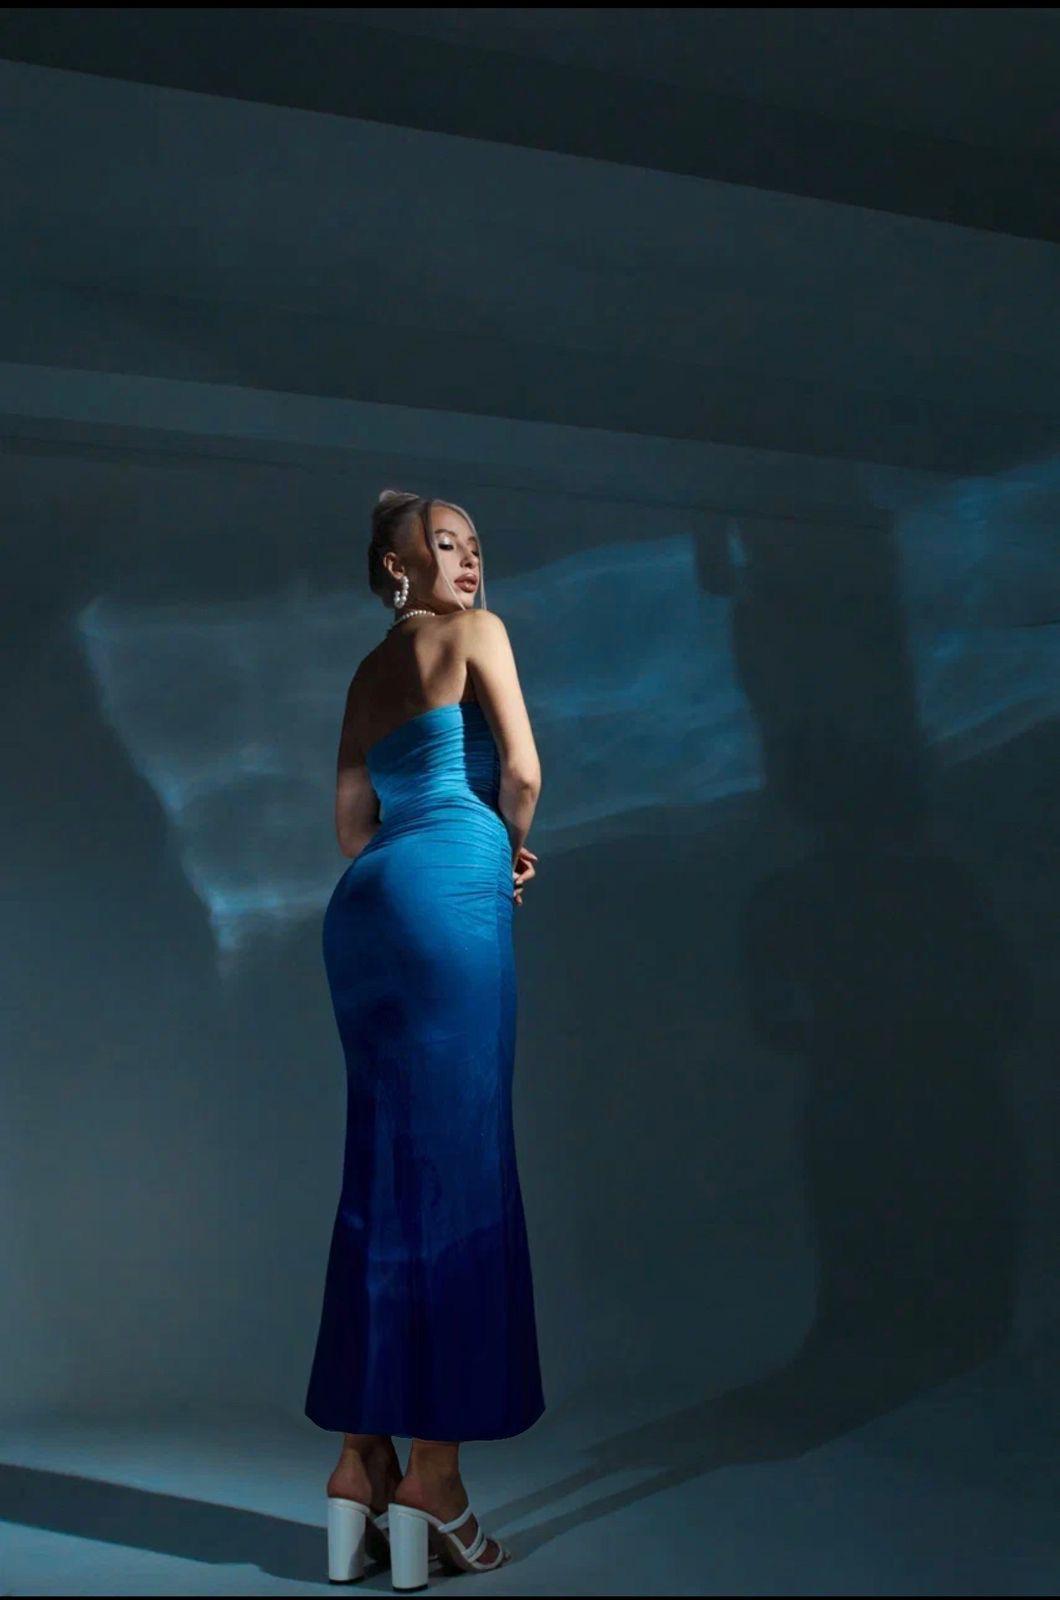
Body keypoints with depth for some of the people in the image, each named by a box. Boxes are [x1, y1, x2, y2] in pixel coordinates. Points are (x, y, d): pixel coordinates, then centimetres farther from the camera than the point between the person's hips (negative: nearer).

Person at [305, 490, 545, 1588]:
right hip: (451, 887, -7)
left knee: (381, 1172, 8)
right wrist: (515, 846, 15)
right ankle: (433, 1477, -5)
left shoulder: (368, 671, 24)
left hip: (365, 900, 7)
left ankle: (359, 1468, 10)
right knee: (459, 1163, -6)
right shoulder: (474, 633, 5)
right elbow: (521, 770, -4)